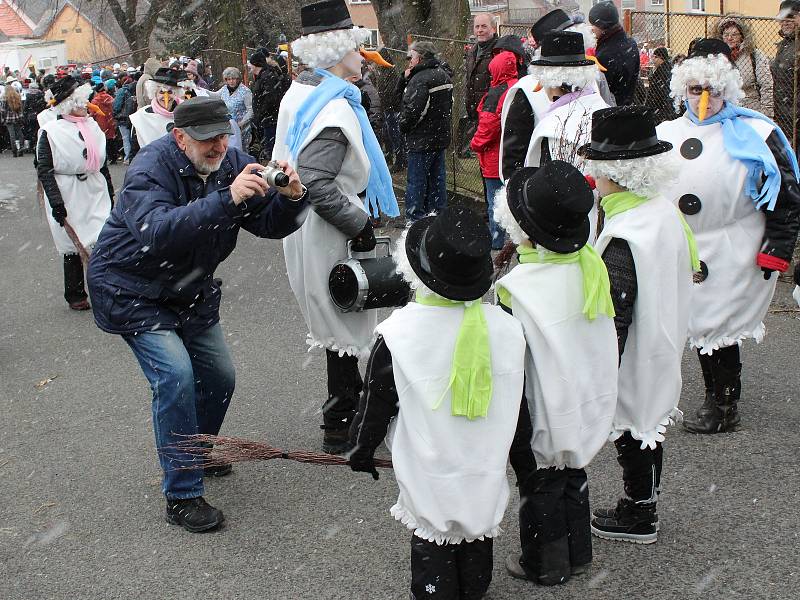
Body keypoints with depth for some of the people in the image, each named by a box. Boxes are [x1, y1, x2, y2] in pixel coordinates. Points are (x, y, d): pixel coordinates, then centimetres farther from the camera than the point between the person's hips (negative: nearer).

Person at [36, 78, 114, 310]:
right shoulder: (50, 132, -6)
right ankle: (75, 296, 18)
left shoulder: (92, 126, 9)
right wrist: (56, 203, -15)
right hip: (68, 197, -4)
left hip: (95, 193, 4)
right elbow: (44, 170, -8)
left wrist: (110, 193, 18)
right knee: (73, 247, 5)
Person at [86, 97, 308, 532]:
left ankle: (199, 453, 39)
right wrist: (226, 199, -55)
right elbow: (159, 232, -46)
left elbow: (269, 224, -11)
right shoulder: (152, 167, -27)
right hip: (132, 291, -7)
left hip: (189, 289, 7)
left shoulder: (231, 164, -8)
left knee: (219, 376, 11)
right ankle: (182, 496, -12)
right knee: (175, 375, -21)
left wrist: (290, 198, -33)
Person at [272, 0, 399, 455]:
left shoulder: (298, 92, 8)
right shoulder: (334, 108, -23)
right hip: (329, 236, -9)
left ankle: (349, 399, 39)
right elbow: (318, 185, -30)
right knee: (346, 325, 3)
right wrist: (361, 225, -20)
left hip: (305, 226, 10)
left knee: (342, 321, 23)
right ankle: (339, 427, 13)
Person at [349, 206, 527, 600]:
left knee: (432, 549, 13)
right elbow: (517, 406, 2)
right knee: (476, 545, 22)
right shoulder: (506, 329, -11)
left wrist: (362, 447, 9)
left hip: (429, 475, -3)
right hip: (486, 473, 3)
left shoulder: (398, 334, -20)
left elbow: (377, 402, -9)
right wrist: (521, 452, 19)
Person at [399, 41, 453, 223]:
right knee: (437, 179, 15)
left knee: (416, 182, -2)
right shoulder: (444, 75, 10)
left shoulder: (420, 79, -20)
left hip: (422, 139, -9)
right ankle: (438, 213, 22)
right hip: (441, 136, 9)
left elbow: (412, 109, -24)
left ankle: (414, 218, 2)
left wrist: (403, 126, -2)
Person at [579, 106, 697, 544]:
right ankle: (643, 507, 36)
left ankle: (637, 516, 24)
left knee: (632, 436, 8)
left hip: (633, 367, -9)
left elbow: (612, 320, -27)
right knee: (648, 427, 21)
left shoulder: (623, 238, -28)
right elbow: (684, 273, 11)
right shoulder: (666, 213, -2)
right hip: (661, 356, 9)